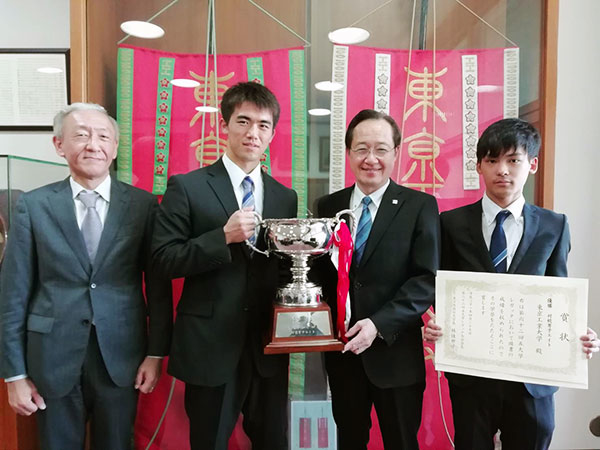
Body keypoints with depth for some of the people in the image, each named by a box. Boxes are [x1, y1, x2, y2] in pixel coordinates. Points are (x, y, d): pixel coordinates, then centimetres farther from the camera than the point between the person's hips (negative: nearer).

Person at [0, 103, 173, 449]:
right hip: (53, 357, 1)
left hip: (121, 356, 0)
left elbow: (159, 284, -1)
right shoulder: (33, 205, -2)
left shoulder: (143, 204, -4)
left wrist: (156, 353, -2)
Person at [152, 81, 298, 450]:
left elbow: (283, 268, 10)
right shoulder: (187, 187, -5)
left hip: (268, 348, 4)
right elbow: (165, 259, -11)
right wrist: (224, 236, -22)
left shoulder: (286, 197, 7)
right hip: (210, 347, -3)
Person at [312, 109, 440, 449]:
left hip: (396, 354, -2)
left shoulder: (420, 206, -6)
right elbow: (320, 274, 7)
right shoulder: (328, 206, 4)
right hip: (342, 352, 3)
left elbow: (428, 280, -12)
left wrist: (379, 325, -21)